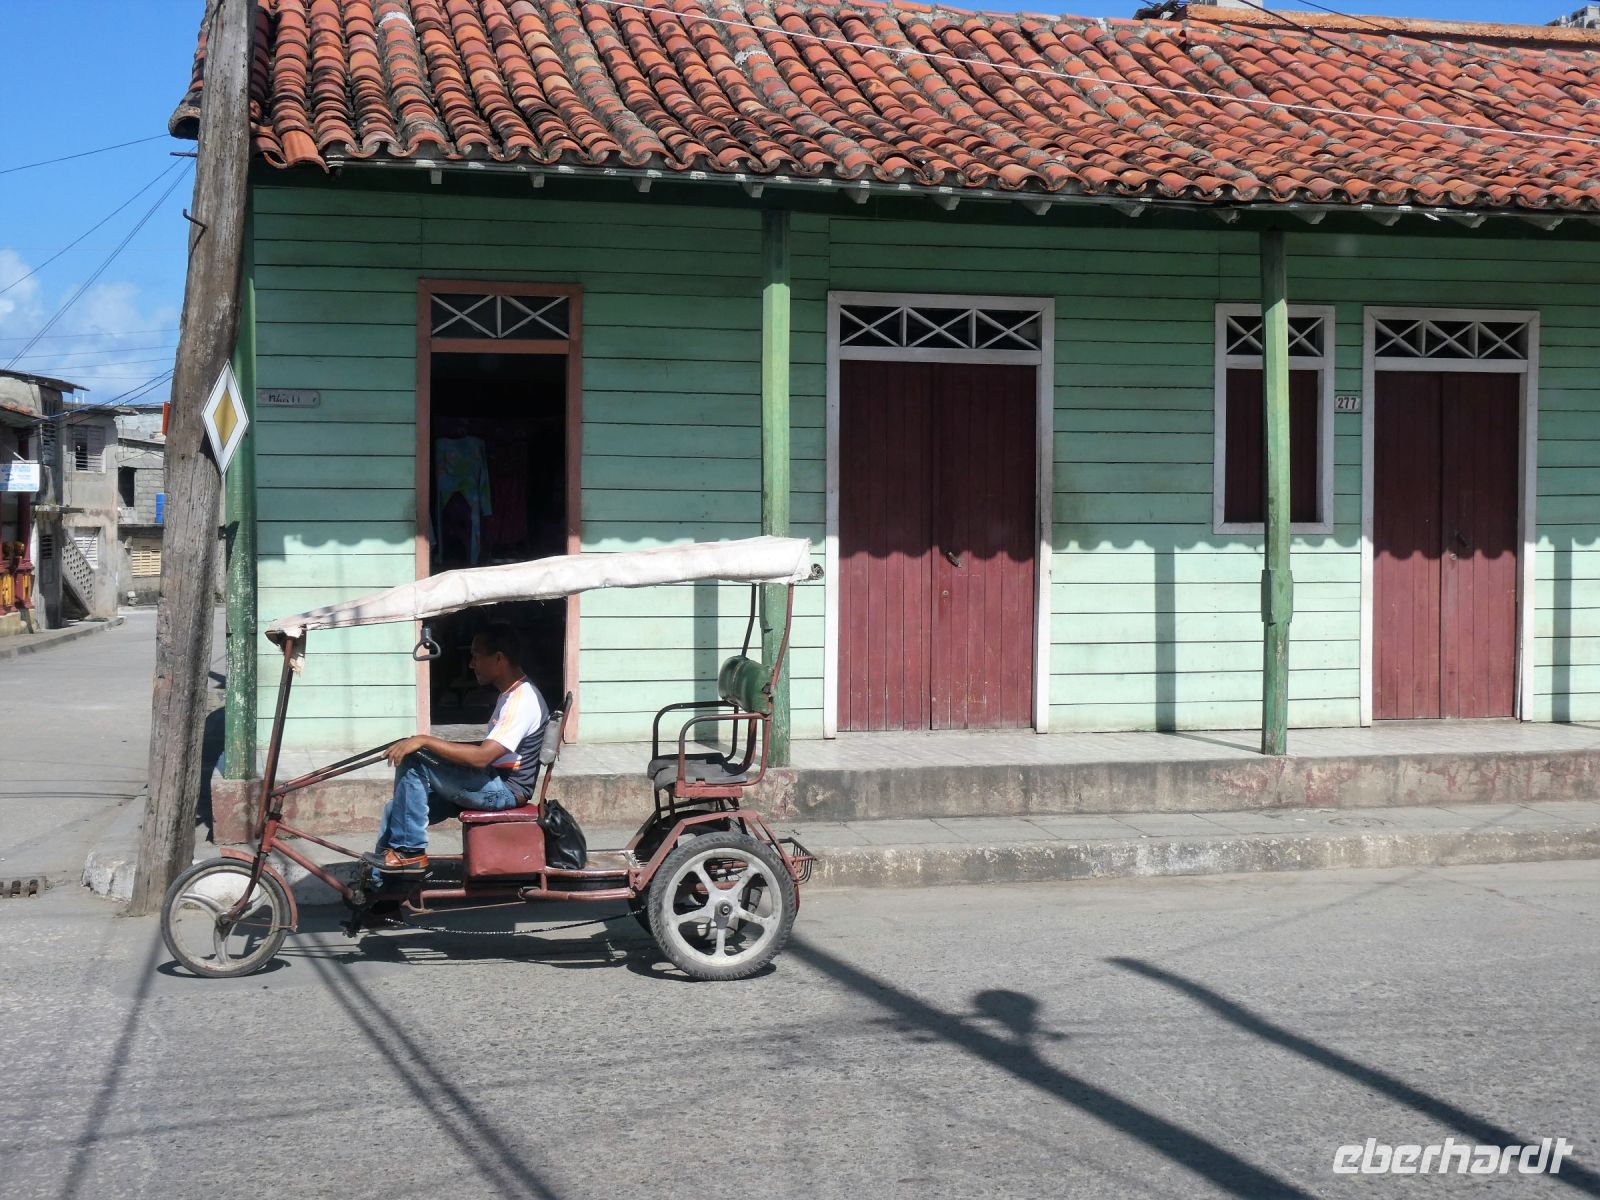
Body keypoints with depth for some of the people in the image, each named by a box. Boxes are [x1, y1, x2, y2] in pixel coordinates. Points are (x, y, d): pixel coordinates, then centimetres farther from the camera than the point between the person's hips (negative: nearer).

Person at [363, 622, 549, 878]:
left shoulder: (523, 700, -19)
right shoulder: (510, 694, 15)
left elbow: (481, 757, -28)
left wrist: (425, 741, -25)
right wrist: (437, 747, 13)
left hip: (504, 790, -10)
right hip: (493, 784, 10)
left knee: (412, 759, -19)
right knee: (396, 808, 3)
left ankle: (409, 852, -11)